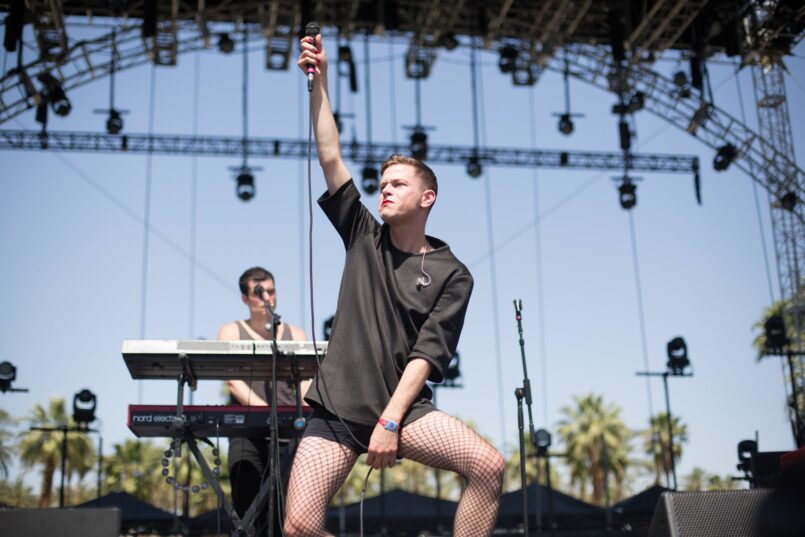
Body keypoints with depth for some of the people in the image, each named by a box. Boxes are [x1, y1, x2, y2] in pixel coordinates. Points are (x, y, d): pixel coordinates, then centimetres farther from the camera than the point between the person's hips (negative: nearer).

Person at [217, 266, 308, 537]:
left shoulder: (295, 334, 17)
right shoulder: (231, 332, 11)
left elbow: (306, 382, 5)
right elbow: (233, 382, -4)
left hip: (288, 434, 2)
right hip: (247, 434, -2)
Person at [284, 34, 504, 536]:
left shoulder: (451, 274, 3)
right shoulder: (364, 237, 11)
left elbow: (427, 355, -6)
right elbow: (331, 158, 5)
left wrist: (389, 422, -16)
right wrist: (319, 80, 2)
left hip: (405, 404, -1)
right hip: (337, 406, 2)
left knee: (489, 465, -25)